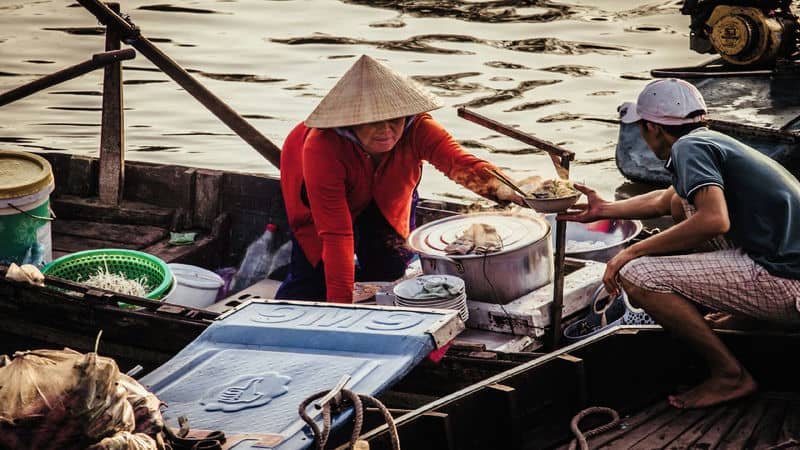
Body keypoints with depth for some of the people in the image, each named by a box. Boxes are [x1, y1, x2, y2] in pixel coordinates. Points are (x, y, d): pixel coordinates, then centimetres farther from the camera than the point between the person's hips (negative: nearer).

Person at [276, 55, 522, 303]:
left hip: (385, 192, 3)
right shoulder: (322, 146, -45)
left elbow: (458, 161, -54)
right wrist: (340, 301, -48)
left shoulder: (415, 128, -38)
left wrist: (499, 187, -76)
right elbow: (336, 233, -45)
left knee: (391, 271, 1)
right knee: (313, 278, -11)